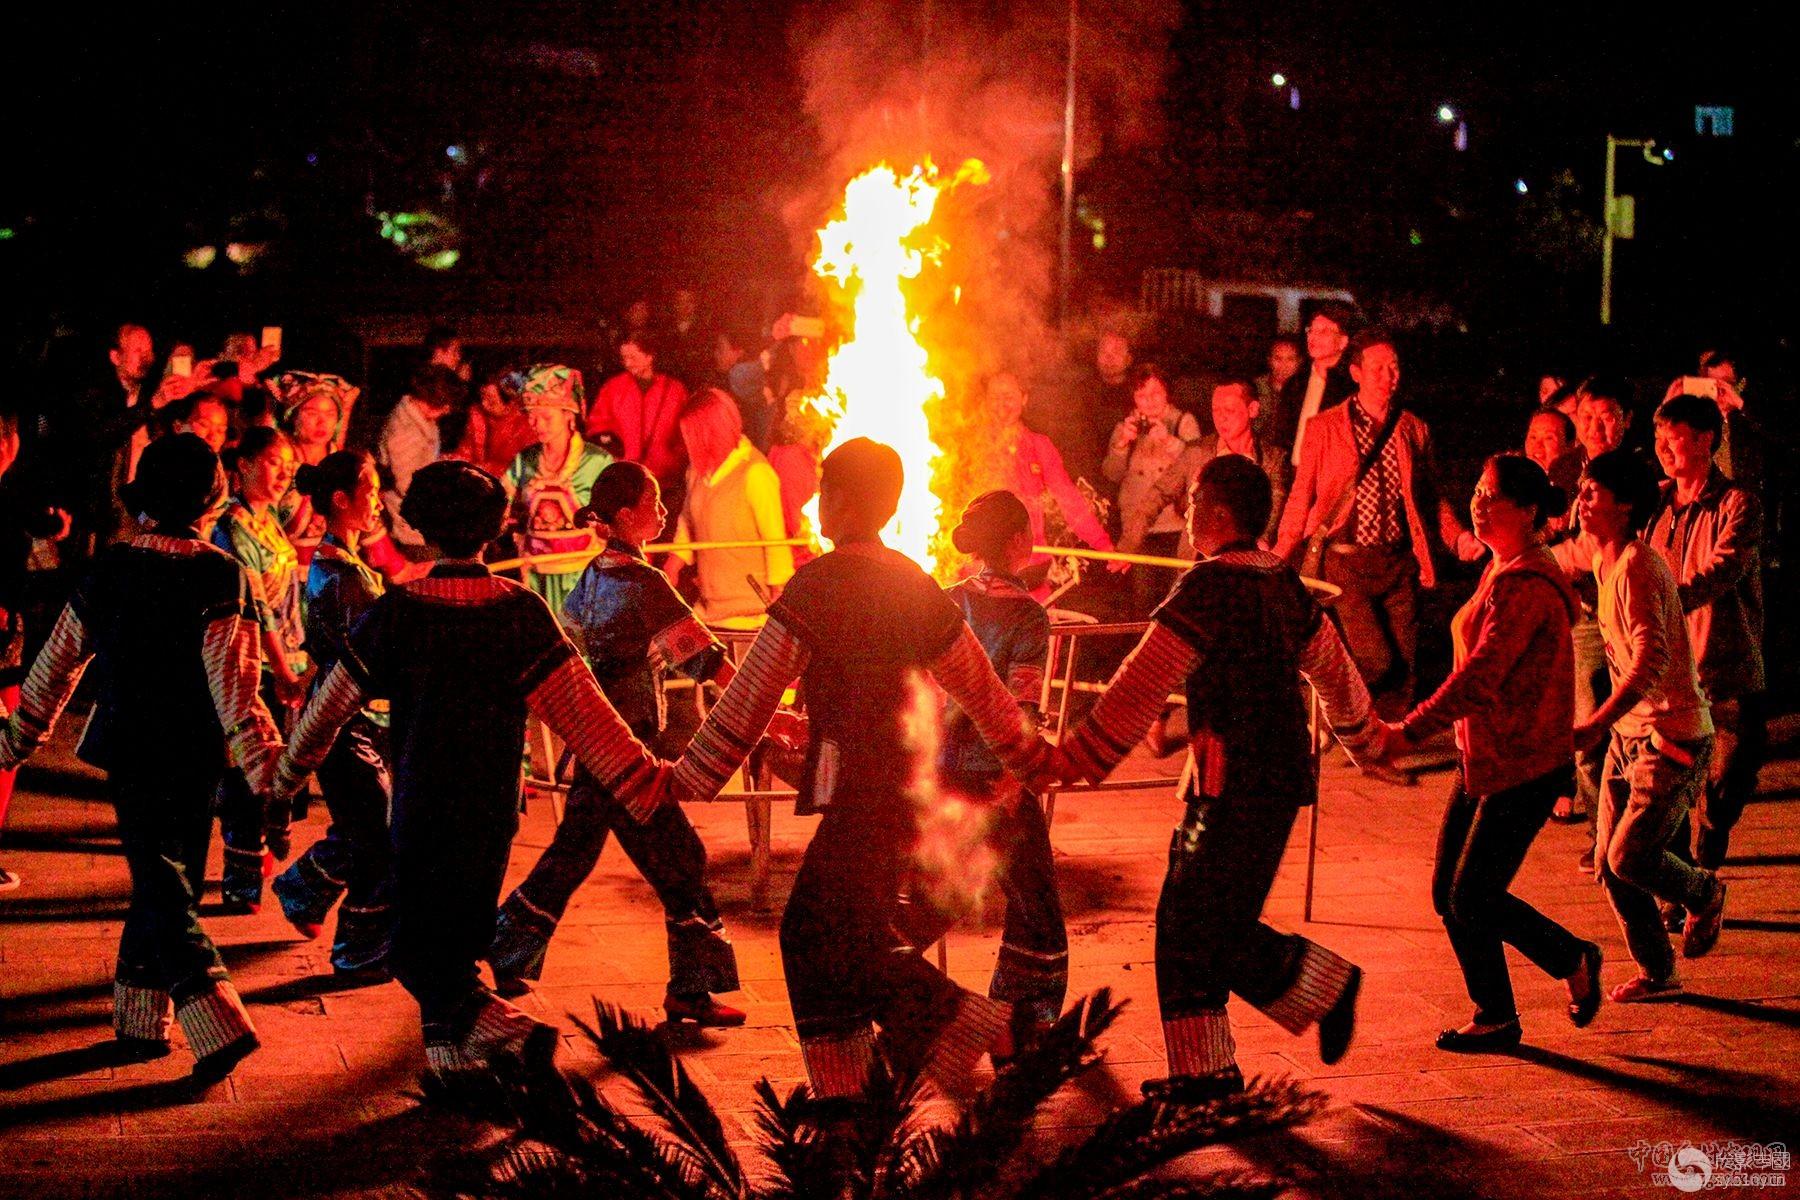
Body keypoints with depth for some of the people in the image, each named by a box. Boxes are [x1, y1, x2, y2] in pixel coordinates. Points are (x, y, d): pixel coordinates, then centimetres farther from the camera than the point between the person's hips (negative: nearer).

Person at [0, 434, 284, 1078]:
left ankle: (218, 1023, -11)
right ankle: (141, 1024, 20)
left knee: (160, 886, 2)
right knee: (167, 884, 14)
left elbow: (57, 664, 10)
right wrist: (267, 771, -18)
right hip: (195, 754, -1)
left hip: (127, 750, 1)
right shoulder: (220, 577, -12)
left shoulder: (107, 571, -1)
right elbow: (234, 684, -18)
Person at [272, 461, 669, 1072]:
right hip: (493, 808, 3)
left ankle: (508, 1029, -15)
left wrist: (288, 772, 18)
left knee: (419, 951, 3)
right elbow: (580, 707, -7)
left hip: (421, 807, -3)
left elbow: (333, 701, 2)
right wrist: (642, 782, -2)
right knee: (457, 941, 19)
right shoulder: (521, 610, -5)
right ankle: (452, 1045, 23)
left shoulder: (397, 611, -8)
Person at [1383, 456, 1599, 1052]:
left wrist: (1410, 730, -30)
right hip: (1485, 760, 10)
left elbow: (1480, 677, -28)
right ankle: (1495, 1017, 19)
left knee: (1473, 897, -5)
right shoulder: (1503, 571, 12)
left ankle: (1575, 962, 16)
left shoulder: (1525, 586, -20)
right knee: (1448, 891, 8)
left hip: (1523, 766, -10)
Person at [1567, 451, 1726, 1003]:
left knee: (1629, 858, -12)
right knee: (1608, 862, 5)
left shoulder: (1637, 568, -22)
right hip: (1629, 732, 9)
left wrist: (1596, 725, -41)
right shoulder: (1603, 559, 7)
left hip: (1673, 736, -9)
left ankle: (1705, 893, 19)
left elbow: (1651, 661, -33)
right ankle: (1656, 971, 22)